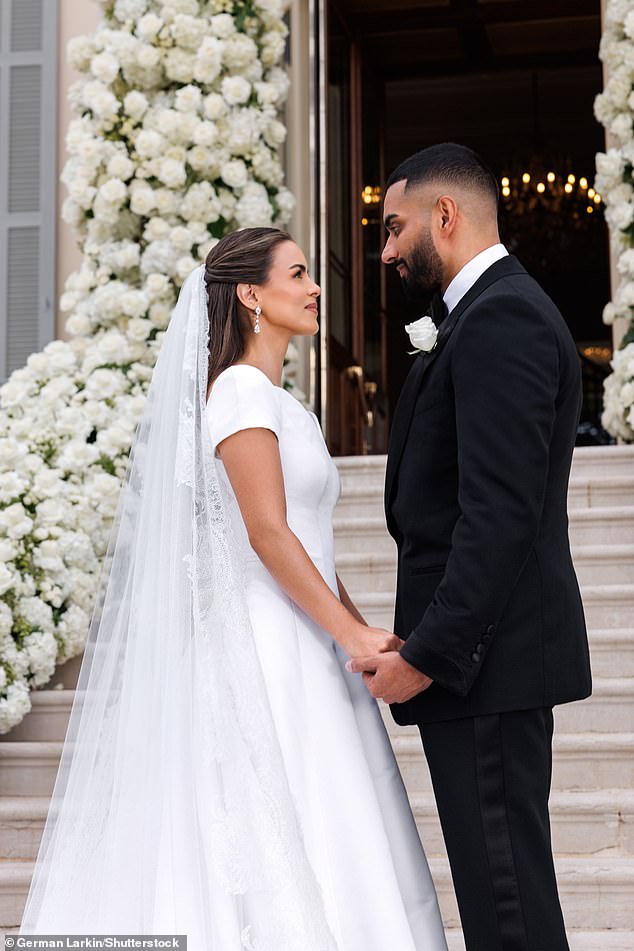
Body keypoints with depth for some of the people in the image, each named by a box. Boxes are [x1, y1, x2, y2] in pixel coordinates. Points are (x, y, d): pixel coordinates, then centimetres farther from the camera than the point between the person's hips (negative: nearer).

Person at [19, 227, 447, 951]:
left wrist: (366, 633, 16)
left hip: (299, 648, 9)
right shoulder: (241, 389, -10)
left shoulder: (277, 400, 19)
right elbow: (268, 533, -18)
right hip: (264, 647, -9)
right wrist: (353, 637, -17)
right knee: (283, 852, -8)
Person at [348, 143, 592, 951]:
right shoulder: (496, 314, 18)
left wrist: (427, 653, -22)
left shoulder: (500, 318, -14)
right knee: (502, 880, 15)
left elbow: (500, 512, -22)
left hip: (486, 659, -10)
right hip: (485, 653, 10)